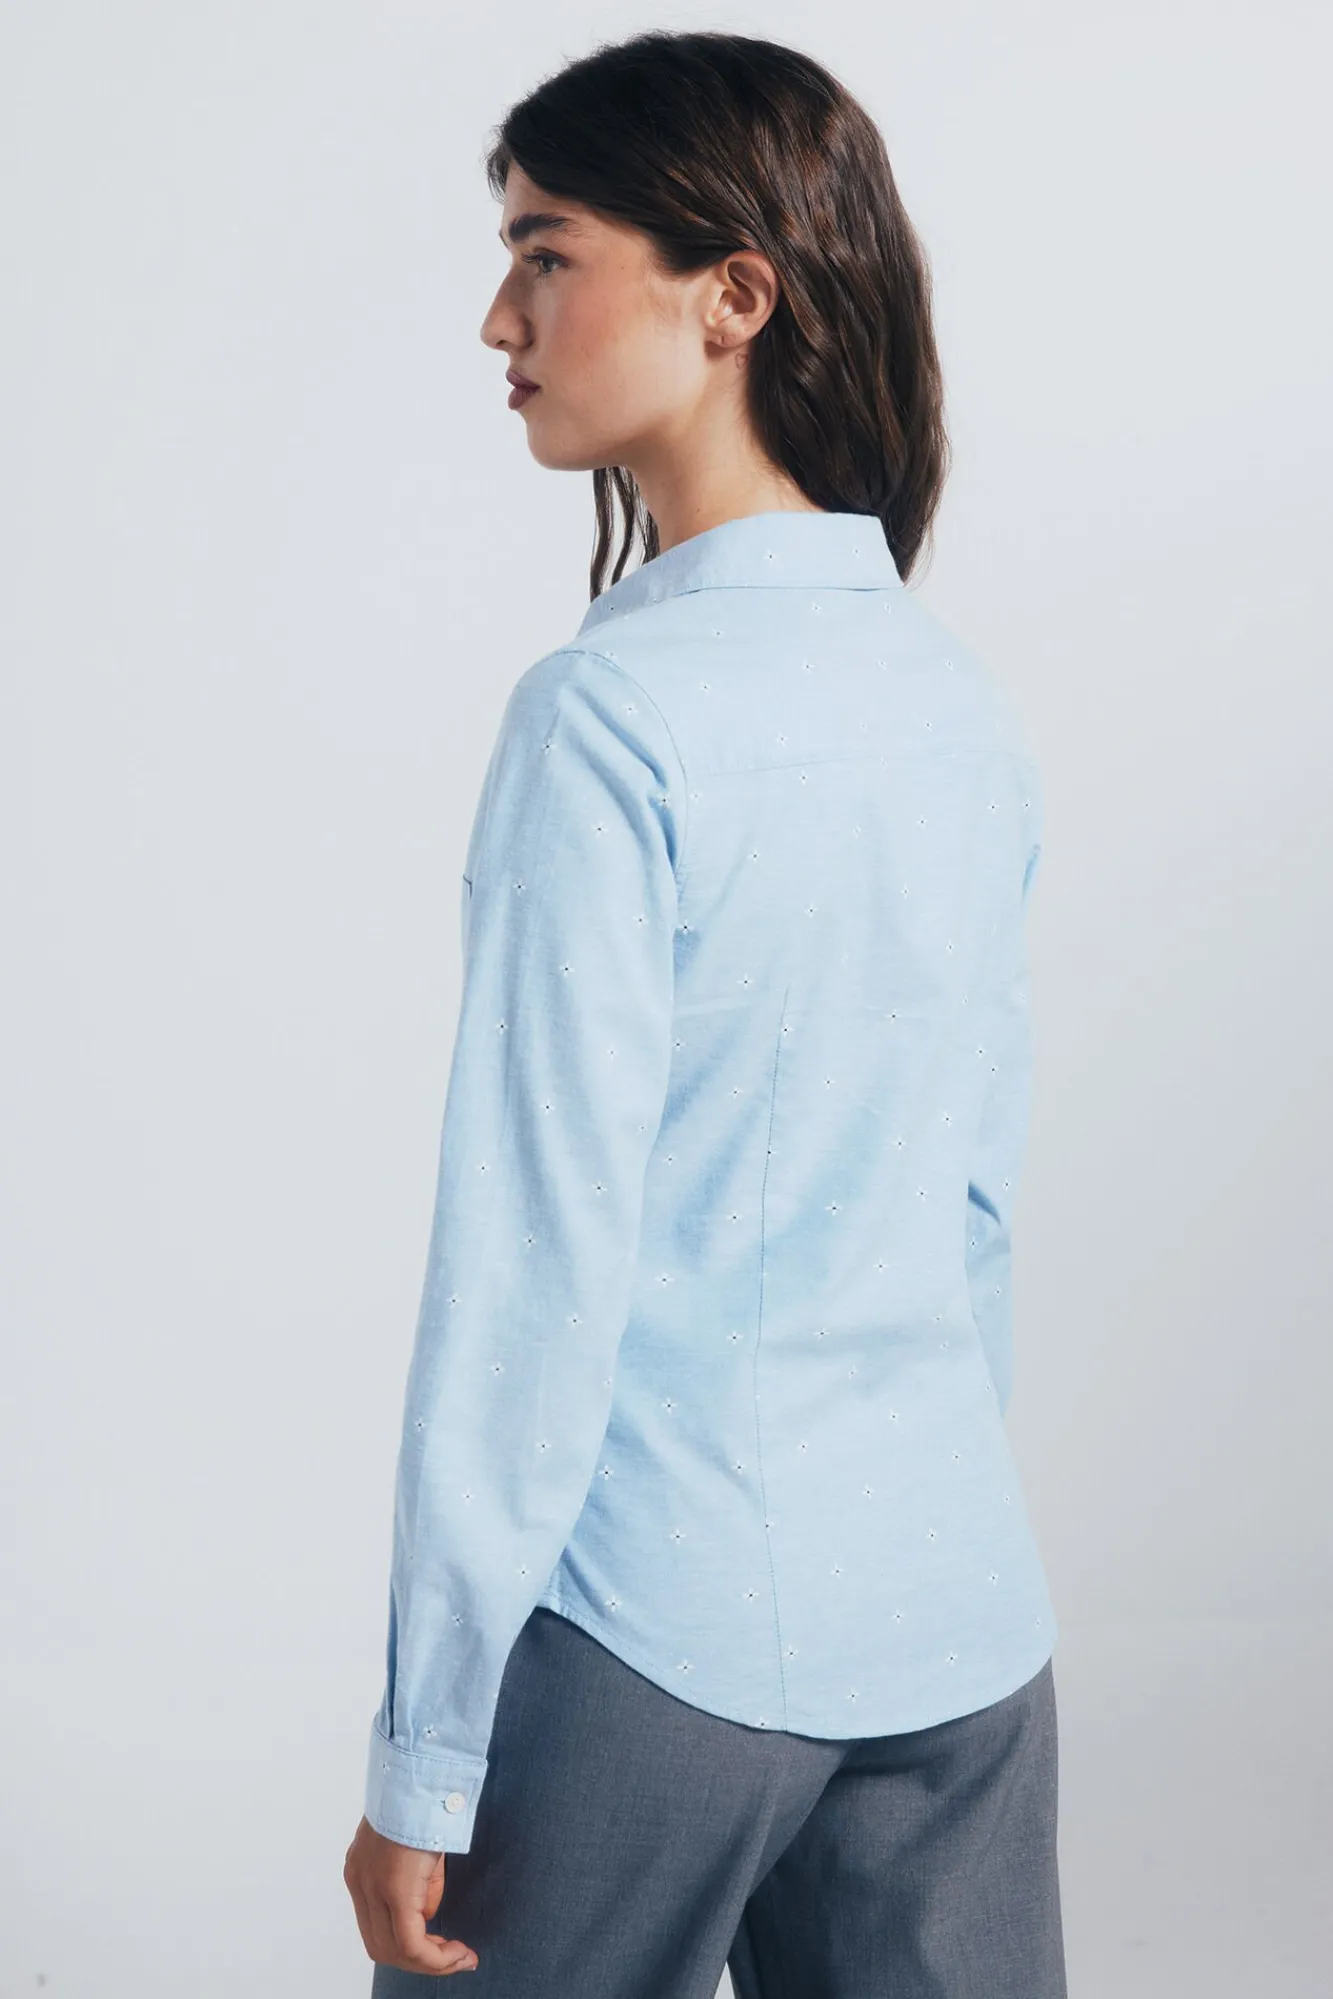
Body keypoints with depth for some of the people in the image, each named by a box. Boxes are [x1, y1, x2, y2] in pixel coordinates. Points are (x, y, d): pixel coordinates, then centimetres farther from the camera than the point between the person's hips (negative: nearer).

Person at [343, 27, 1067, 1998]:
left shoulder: (616, 716, -15)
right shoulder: (969, 706, 4)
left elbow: (538, 1259, -16)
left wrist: (422, 1758, -9)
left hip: (663, 1625, -6)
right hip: (968, 1629, 6)